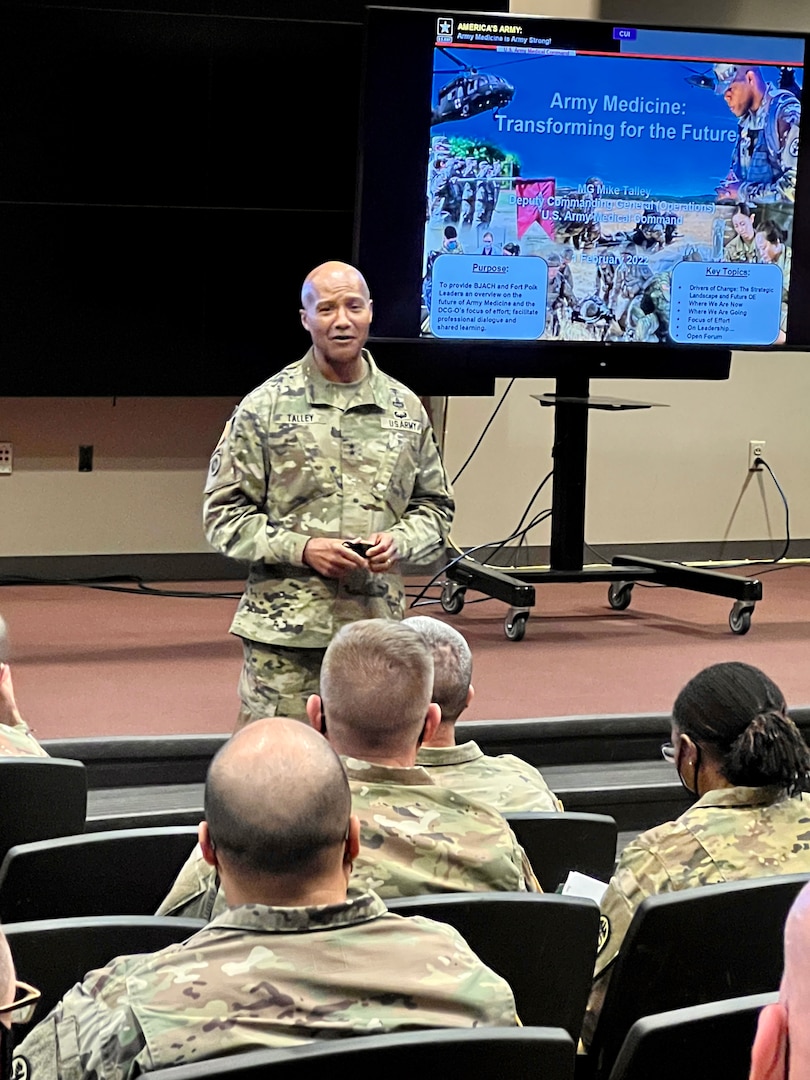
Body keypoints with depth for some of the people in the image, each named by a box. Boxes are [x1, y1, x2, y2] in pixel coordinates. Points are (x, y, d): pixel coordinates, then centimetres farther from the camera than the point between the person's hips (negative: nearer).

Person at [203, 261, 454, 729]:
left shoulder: (406, 409, 11)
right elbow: (225, 514, 0)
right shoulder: (265, 407, 1)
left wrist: (399, 542, -4)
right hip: (285, 634, -3)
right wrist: (301, 548, -13)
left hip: (378, 629, 3)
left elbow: (436, 506, 18)